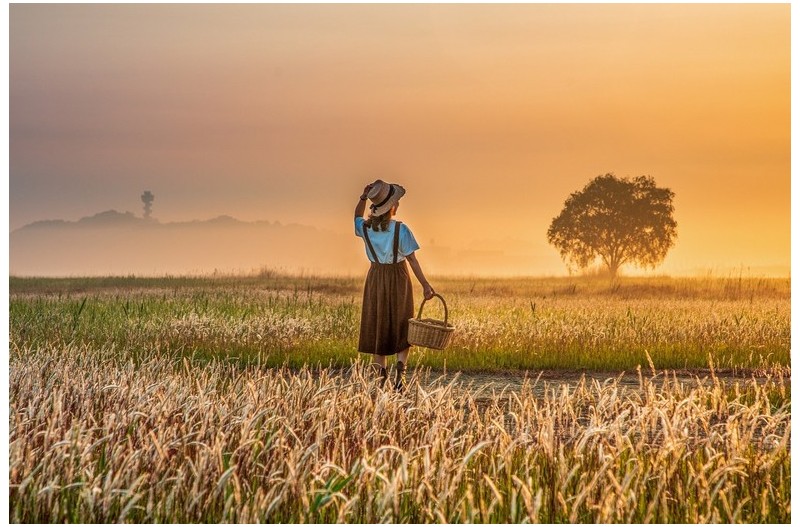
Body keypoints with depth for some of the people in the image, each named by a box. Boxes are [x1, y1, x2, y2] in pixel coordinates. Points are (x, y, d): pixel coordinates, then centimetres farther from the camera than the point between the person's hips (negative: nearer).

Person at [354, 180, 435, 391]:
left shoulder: (366, 228, -7)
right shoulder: (400, 229, -18)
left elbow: (357, 217, 18)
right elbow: (412, 259, -17)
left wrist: (363, 198, 2)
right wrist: (425, 285, -11)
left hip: (375, 279, 3)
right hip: (398, 279, -3)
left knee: (377, 327, 11)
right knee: (401, 328, 10)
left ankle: (381, 374, 9)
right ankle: (401, 367, -10)